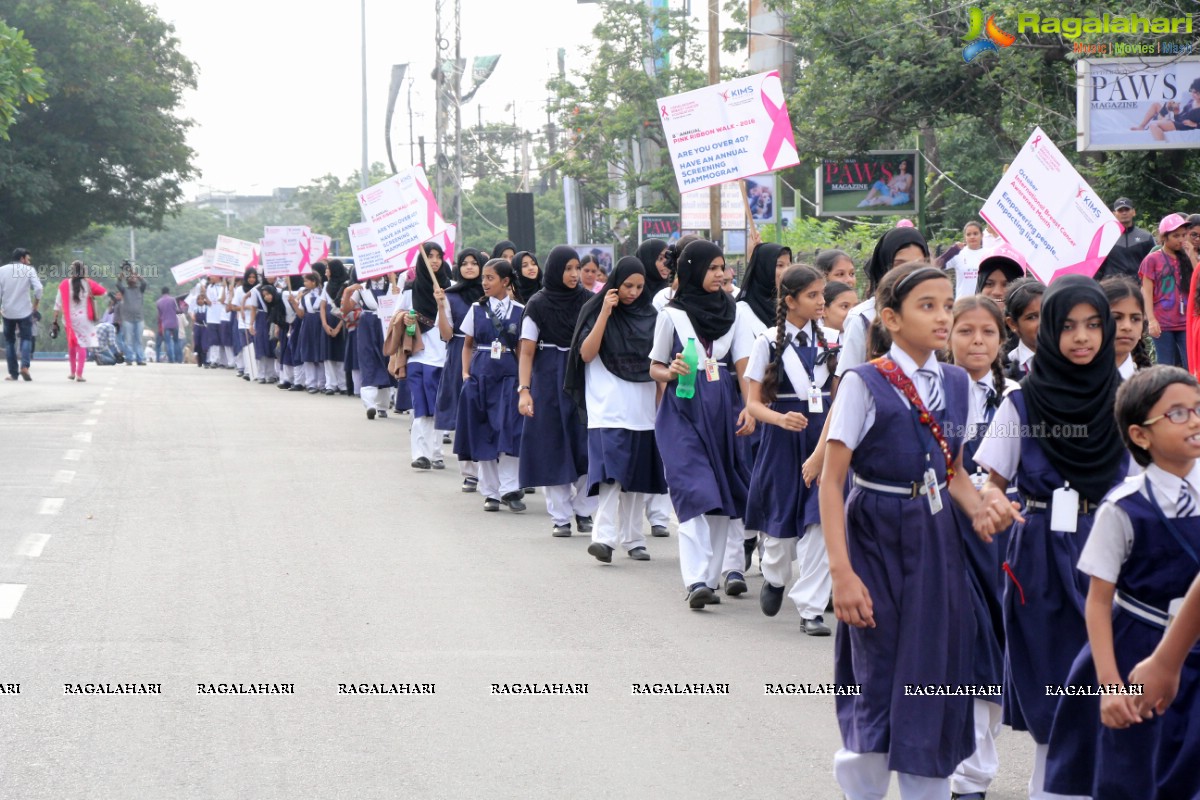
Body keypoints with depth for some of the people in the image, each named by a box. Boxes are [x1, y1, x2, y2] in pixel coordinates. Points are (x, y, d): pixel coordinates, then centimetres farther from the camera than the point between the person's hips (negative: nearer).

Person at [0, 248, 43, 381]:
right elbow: (38, 288, -11)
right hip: (24, 310, -2)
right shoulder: (29, 270, -2)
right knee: (26, 339, 7)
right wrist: (35, 304, 4)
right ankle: (24, 366, -16)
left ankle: (13, 373, 7)